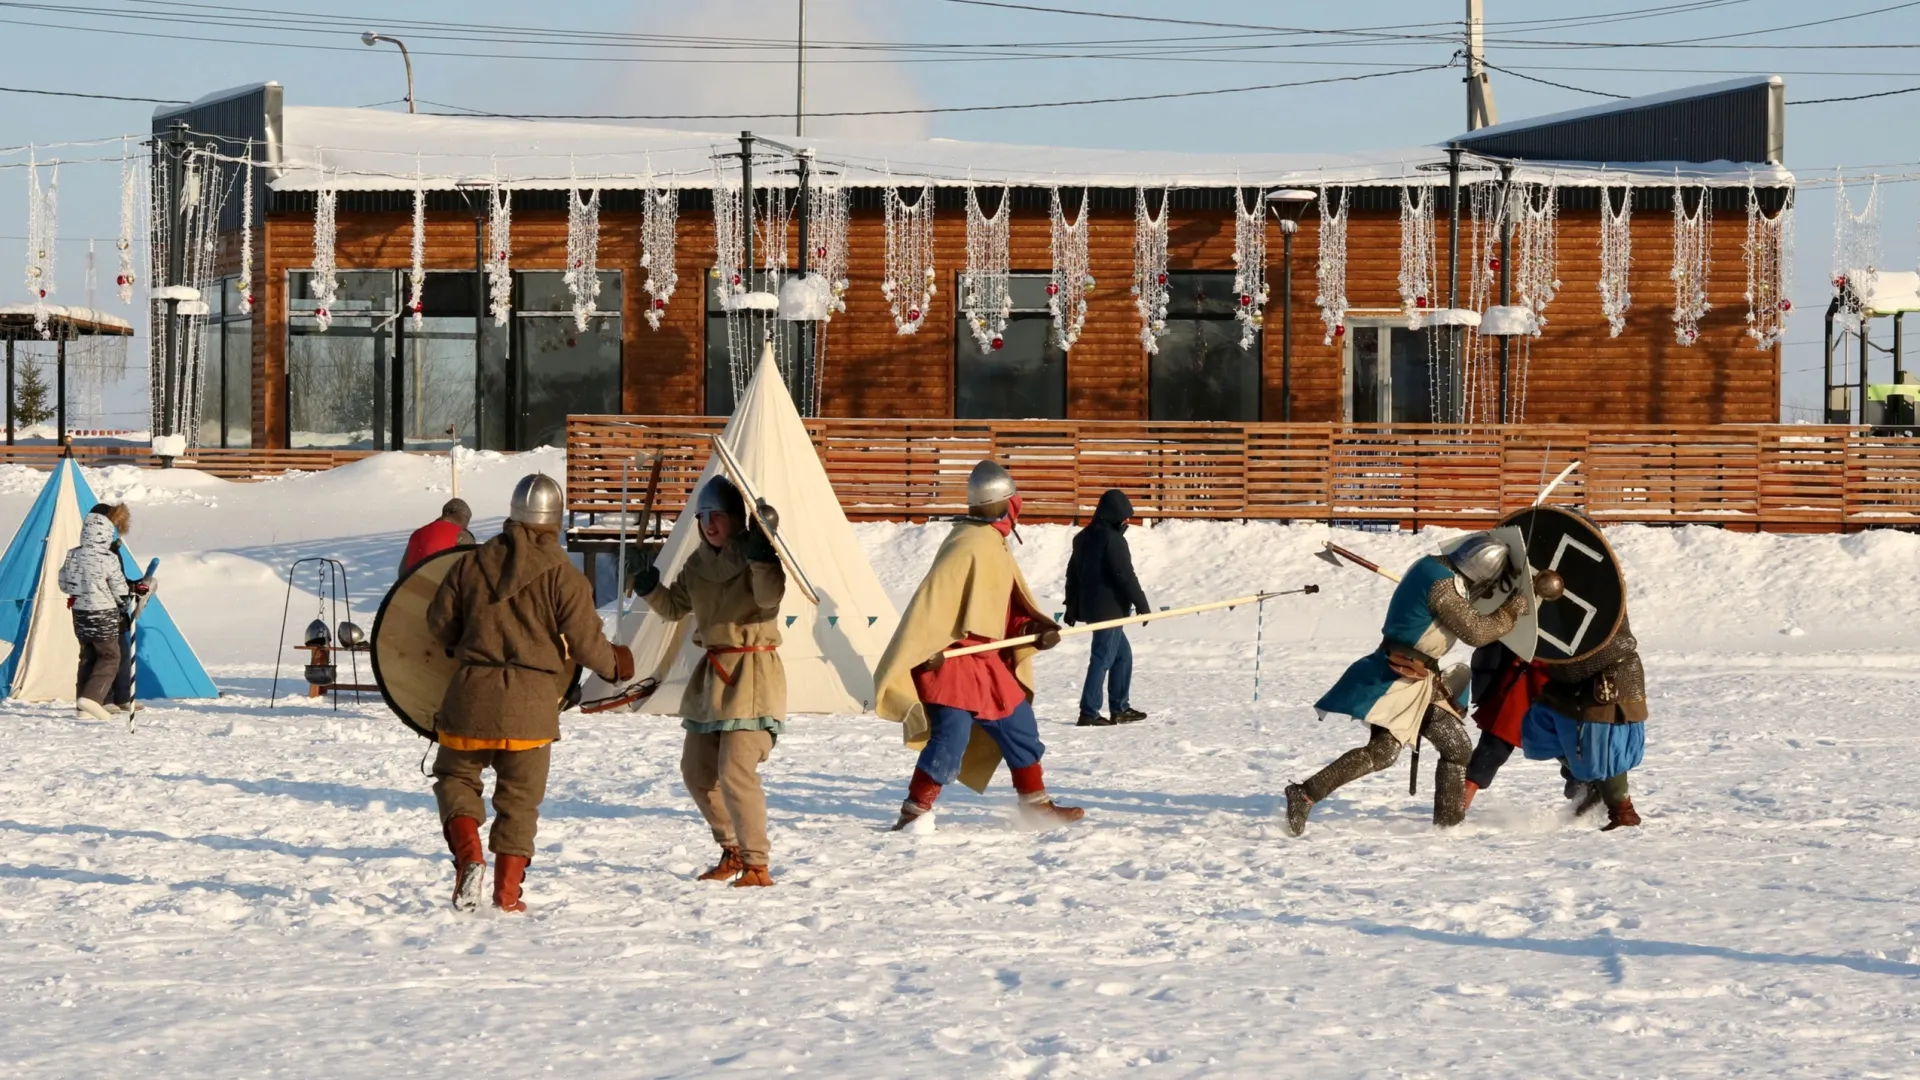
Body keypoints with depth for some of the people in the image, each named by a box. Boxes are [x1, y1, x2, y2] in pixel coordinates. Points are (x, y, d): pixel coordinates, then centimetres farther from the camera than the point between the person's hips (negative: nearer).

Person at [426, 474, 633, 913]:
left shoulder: (473, 563, 5)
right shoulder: (563, 576, -4)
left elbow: (439, 622, 11)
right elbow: (586, 641, -4)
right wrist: (613, 666, 17)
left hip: (473, 692, 1)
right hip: (532, 699, -1)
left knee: (456, 776, 15)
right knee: (520, 798, 8)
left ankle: (468, 854, -10)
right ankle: (507, 891, 6)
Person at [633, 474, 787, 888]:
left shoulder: (756, 557, -11)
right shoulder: (699, 563, 10)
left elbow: (769, 596, -29)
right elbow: (674, 607, 17)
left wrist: (761, 558, -43)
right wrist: (651, 589, -2)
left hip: (753, 672, -8)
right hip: (712, 673, 8)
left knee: (735, 771, -17)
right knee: (696, 770, 13)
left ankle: (757, 865, -10)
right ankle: (732, 851, 29)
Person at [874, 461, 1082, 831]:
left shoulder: (995, 546, 15)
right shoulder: (970, 547, -17)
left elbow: (1013, 606, 16)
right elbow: (935, 600, -23)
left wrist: (1036, 627, -2)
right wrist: (930, 650, -26)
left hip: (987, 663, 10)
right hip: (953, 662, -10)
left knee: (1019, 727, 16)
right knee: (951, 738, -14)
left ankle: (1036, 804, 29)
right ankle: (914, 812, -5)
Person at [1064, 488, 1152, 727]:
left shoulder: (1084, 538, 13)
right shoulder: (1113, 540, -15)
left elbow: (1073, 573, 20)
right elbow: (1125, 576, -17)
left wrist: (1072, 606, 27)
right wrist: (1142, 605, -9)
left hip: (1090, 607, 9)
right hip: (1110, 608, -9)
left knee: (1123, 654, 18)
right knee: (1103, 658, -7)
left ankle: (1120, 708, 20)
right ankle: (1089, 712, -9)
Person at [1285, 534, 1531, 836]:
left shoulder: (1436, 567, 9)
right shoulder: (1442, 588, -19)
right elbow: (1476, 632, -14)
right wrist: (1516, 607, -4)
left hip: (1421, 681, 10)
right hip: (1398, 677, -10)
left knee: (1457, 748, 11)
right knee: (1383, 750, -19)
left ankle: (1448, 822, 16)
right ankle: (1306, 795, -19)